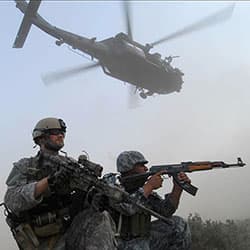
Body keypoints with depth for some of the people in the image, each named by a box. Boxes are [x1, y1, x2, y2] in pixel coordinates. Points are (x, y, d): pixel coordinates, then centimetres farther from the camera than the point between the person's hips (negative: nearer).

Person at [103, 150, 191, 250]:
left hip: (141, 240, 7)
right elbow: (127, 207, -31)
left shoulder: (141, 187, 5)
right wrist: (150, 185, -21)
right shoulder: (111, 181, -14)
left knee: (178, 225, -3)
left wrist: (178, 188, -13)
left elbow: (165, 211, 2)